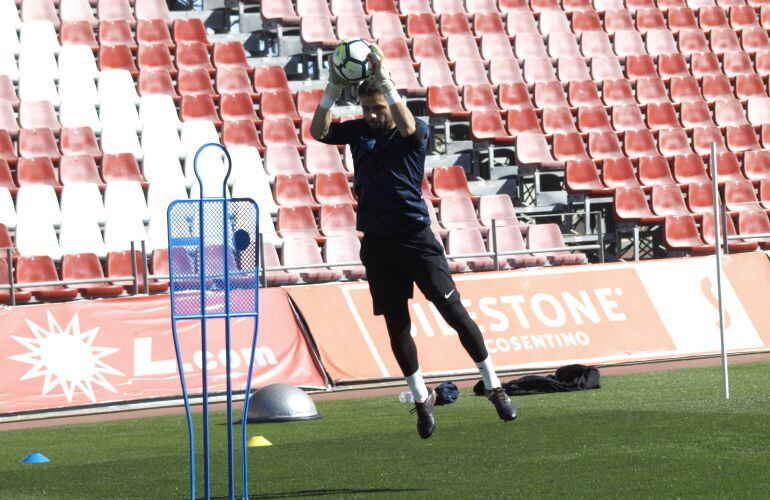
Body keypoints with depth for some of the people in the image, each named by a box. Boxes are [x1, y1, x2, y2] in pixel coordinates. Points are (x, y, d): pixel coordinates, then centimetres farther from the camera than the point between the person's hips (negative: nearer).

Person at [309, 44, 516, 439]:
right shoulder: (359, 130, 7)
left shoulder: (416, 132, -4)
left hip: (415, 236, -3)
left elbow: (407, 127, -27)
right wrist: (334, 88, -17)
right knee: (396, 324, 6)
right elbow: (318, 132, -6)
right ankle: (421, 398, 18)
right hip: (377, 241, 4)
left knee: (453, 311, -5)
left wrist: (384, 78, -32)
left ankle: (493, 387, 4)